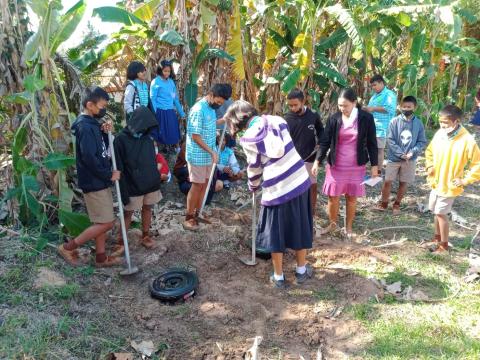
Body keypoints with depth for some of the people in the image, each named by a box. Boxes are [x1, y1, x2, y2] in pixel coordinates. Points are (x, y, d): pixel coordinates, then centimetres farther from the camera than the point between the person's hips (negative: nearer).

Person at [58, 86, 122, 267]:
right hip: (94, 182, -10)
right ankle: (69, 247, 7)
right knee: (106, 222, -4)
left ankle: (101, 257, 25)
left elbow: (101, 149, 16)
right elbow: (89, 159, -26)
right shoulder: (85, 127, -20)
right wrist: (109, 174, -16)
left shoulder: (92, 124, 10)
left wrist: (104, 132, 0)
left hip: (99, 181, 10)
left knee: (101, 222, 15)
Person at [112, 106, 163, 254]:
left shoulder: (147, 139, 1)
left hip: (150, 184, 5)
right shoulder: (121, 140, -14)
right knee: (128, 213, 5)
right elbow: (119, 168, -15)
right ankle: (120, 241, 19)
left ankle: (145, 236, 31)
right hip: (132, 186, -5)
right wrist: (123, 191, -16)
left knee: (147, 209, 15)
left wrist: (157, 180, 12)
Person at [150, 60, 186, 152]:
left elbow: (175, 98, 16)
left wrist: (181, 113, 18)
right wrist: (154, 115, -14)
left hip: (170, 112, 5)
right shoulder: (156, 82, -5)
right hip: (160, 112, -5)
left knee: (173, 134, 5)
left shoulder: (171, 81, 11)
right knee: (161, 135, -1)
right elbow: (152, 99, -7)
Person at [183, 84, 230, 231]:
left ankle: (196, 214, 27)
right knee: (197, 186, -2)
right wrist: (212, 152, -22)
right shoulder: (198, 110, -22)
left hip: (207, 154, 9)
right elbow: (196, 136, -23)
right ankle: (188, 218, 10)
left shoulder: (210, 108, 6)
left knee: (205, 184, 14)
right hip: (198, 155, -9)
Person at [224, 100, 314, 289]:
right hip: (300, 180, 5)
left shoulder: (248, 138, -7)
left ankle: (278, 277, 25)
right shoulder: (277, 119, 4)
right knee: (300, 227, 18)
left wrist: (253, 186, 23)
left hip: (277, 189, -4)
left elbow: (254, 169, 3)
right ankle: (301, 270, 35)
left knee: (276, 233, 13)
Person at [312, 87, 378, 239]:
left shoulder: (366, 118, -7)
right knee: (333, 197, 6)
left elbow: (371, 143, 0)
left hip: (356, 166, 0)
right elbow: (325, 141, -3)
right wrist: (317, 161, -12)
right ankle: (332, 224, 28)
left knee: (352, 197, 10)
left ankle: (349, 227, 27)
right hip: (335, 165, 1)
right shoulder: (334, 119, -6)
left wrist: (374, 165, 0)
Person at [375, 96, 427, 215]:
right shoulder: (394, 121, -7)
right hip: (394, 158, -1)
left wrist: (412, 152, -15)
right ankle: (384, 202, 23)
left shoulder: (418, 123, -2)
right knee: (388, 181, 3)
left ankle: (397, 204, 28)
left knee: (404, 183, 10)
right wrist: (401, 154, -17)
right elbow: (390, 140, -9)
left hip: (410, 159, 2)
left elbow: (422, 142, 1)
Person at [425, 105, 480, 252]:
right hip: (436, 182, 6)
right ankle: (437, 236, 38)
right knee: (436, 211, 18)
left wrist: (465, 180, -16)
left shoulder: (466, 140, -21)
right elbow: (429, 151, 15)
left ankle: (444, 244, 19)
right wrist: (429, 166, 2)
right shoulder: (439, 134, -4)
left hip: (449, 185, -6)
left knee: (441, 213, 2)